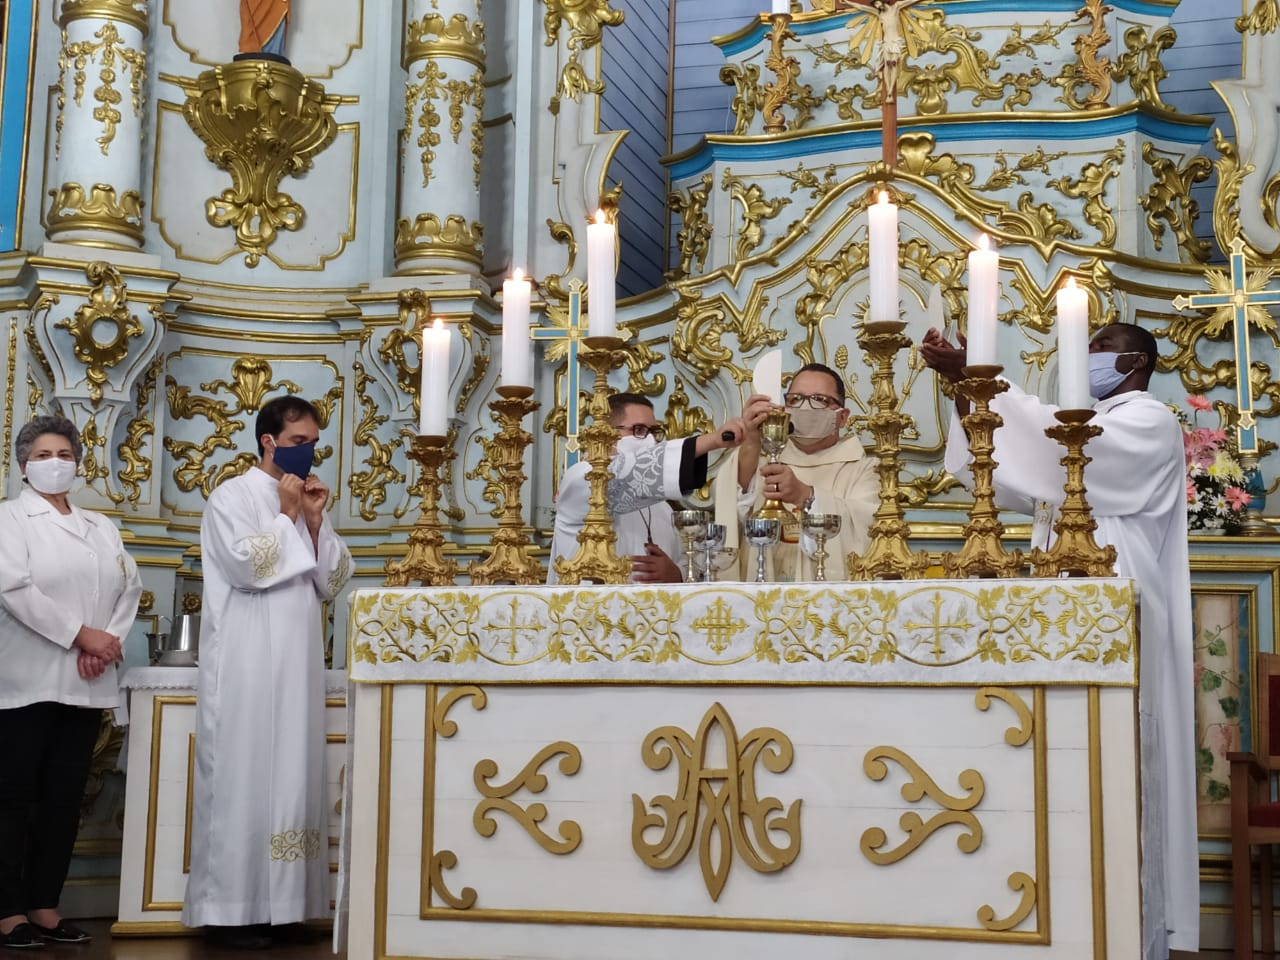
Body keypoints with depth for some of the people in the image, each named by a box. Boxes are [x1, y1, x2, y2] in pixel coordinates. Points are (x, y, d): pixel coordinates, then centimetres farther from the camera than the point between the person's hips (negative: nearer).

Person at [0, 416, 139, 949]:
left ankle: (46, 909, 11)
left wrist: (110, 640, -10)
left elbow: (130, 588, 9)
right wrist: (81, 634, -16)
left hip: (86, 683, 5)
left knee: (64, 799, 6)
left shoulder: (102, 528, 18)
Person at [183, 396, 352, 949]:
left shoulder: (305, 504, 17)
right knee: (243, 778, -6)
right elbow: (247, 565, -17)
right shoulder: (233, 496, -3)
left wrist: (315, 520, 0)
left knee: (290, 777, 5)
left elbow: (331, 583, 11)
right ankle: (228, 910, -1)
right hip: (247, 667, -7)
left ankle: (277, 904, 11)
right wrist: (287, 515, -8)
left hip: (296, 664, 7)